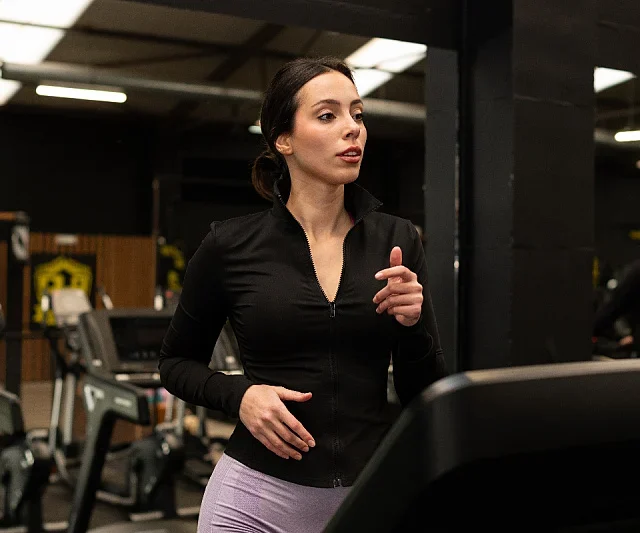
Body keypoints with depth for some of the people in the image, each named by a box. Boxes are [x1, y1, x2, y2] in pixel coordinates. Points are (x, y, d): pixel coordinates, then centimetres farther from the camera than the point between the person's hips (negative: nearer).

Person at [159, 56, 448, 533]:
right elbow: (176, 362, 6)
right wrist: (239, 395, -12)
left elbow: (426, 397, 2)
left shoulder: (397, 242, -1)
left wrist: (412, 325, -16)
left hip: (371, 494, 2)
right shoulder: (232, 245, -7)